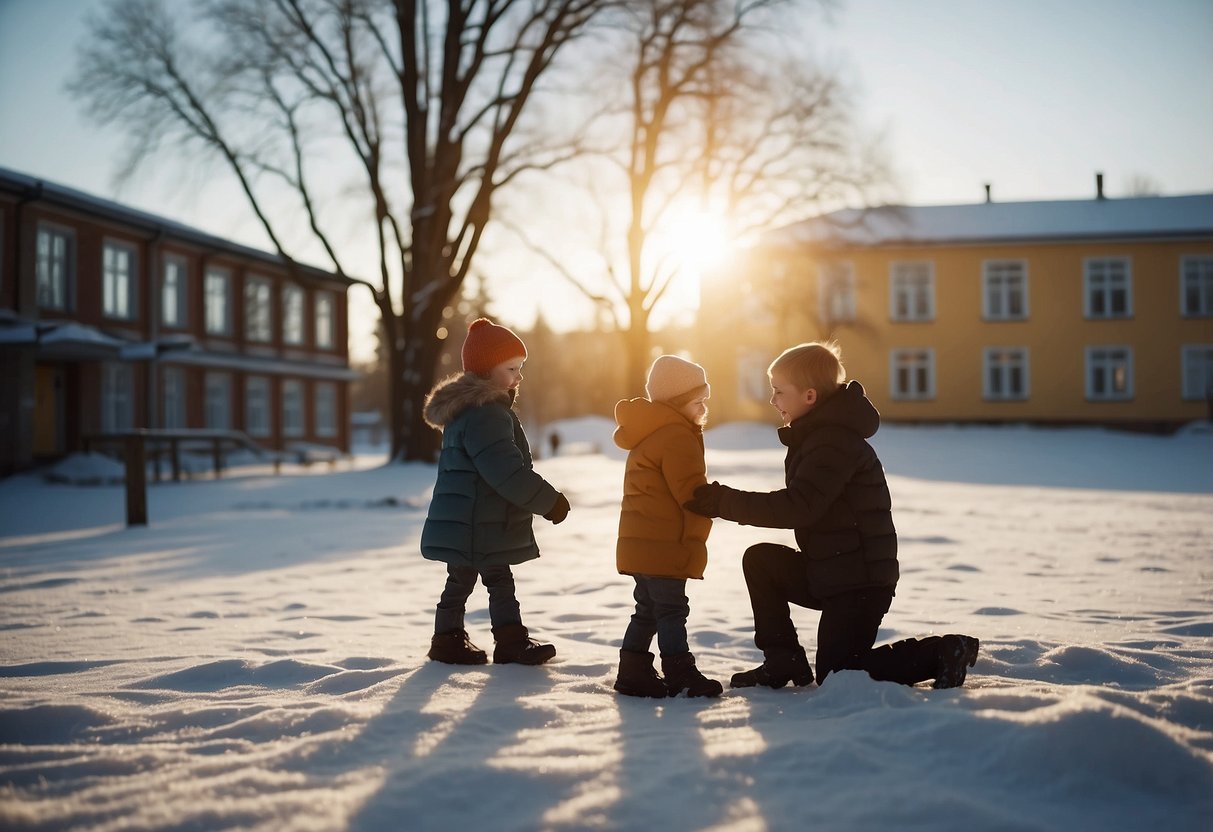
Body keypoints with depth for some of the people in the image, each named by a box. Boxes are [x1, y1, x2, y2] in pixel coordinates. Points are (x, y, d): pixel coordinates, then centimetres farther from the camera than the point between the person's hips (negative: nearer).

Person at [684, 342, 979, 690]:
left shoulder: (835, 442, -21)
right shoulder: (818, 434, 12)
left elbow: (797, 507, -30)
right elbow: (801, 505, 13)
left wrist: (725, 502, -27)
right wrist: (726, 502, 0)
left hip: (860, 581, -10)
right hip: (828, 573, 10)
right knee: (760, 560, 2)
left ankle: (942, 653, 2)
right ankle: (783, 662, 8)